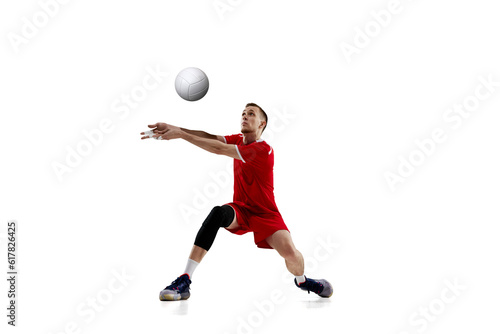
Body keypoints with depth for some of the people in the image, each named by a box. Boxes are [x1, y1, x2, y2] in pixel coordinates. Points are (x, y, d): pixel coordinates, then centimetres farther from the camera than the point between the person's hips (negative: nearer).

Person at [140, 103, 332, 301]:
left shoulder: (263, 150, -21)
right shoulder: (238, 140, 3)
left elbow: (219, 149, -28)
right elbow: (210, 137, -13)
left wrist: (181, 134, -30)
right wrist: (175, 129, -28)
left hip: (265, 213, -4)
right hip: (240, 210, 4)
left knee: (290, 253, -25)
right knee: (218, 213, -31)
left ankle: (301, 280, 17)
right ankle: (184, 282, -35)